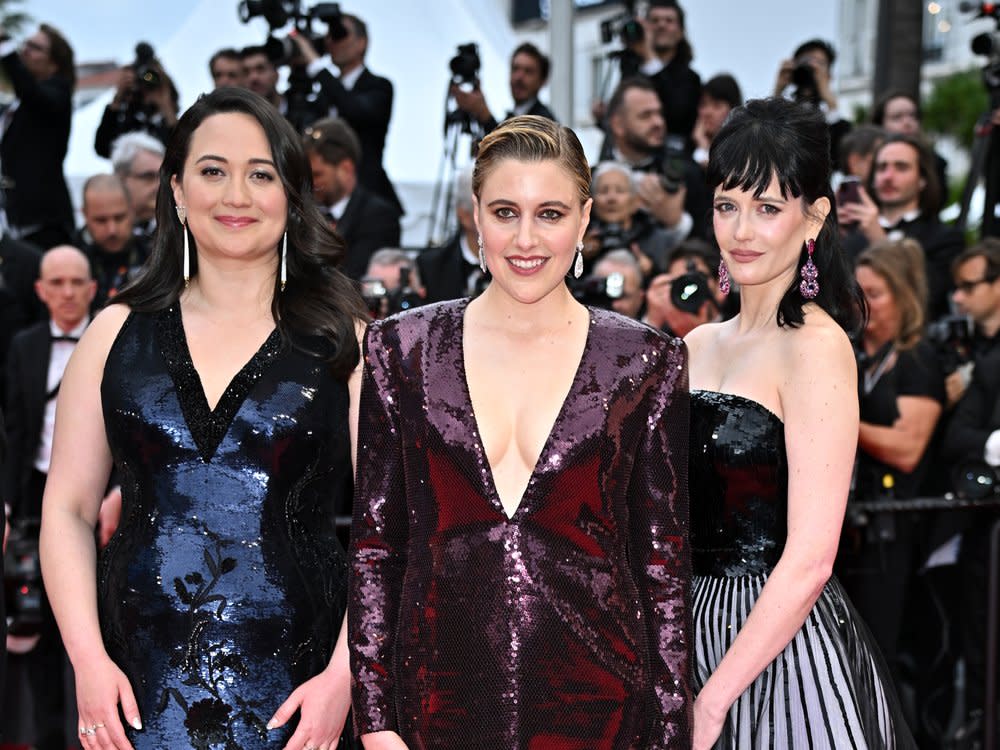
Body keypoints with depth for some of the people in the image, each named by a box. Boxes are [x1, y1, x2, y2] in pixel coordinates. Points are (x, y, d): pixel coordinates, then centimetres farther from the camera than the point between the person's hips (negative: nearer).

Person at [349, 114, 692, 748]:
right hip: (440, 691, 1)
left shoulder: (645, 364, 0)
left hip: (593, 696, 0)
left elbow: (664, 558, 1)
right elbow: (374, 542, 3)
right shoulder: (402, 350, 2)